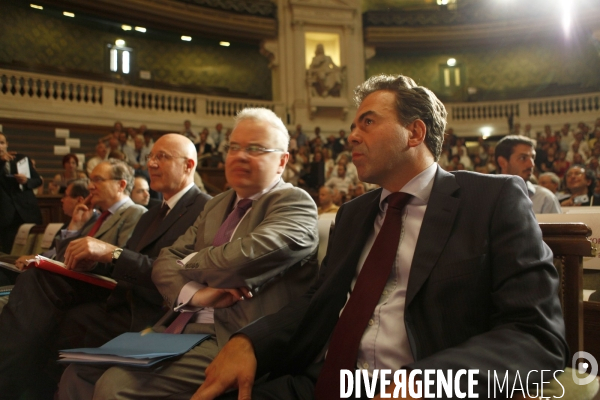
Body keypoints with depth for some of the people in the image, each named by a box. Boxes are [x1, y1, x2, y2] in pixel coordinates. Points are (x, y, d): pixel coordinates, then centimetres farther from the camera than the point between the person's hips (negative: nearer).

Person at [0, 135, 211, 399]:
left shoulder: (205, 210, -7)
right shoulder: (152, 216, 23)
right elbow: (120, 268, 16)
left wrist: (111, 253, -21)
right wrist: (94, 256, -4)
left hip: (145, 317, -8)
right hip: (120, 298, 8)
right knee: (37, 279, -12)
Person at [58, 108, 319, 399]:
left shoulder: (294, 203, -5)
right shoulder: (217, 205, 19)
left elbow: (248, 255, -23)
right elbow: (166, 260, 12)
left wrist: (191, 261, -3)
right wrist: (194, 294, -10)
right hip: (183, 328, 8)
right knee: (80, 372, -1)